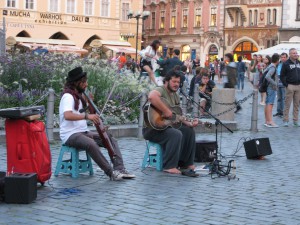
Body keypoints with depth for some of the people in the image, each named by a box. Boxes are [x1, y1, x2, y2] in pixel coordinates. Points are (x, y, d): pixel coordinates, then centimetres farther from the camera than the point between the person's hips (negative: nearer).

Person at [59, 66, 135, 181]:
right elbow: (67, 115, -31)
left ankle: (119, 169, -16)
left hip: (84, 132, 10)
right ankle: (111, 172, -31)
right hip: (70, 135, -10)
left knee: (111, 139, -2)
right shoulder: (68, 96, -13)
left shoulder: (79, 96, 16)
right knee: (91, 144, -37)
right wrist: (87, 116, -38)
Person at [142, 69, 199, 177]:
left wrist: (189, 123, 1)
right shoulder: (160, 90, -14)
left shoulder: (176, 96, 16)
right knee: (176, 134, -31)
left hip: (166, 125, 10)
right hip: (152, 129, -10)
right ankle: (169, 166, -23)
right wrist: (165, 111, -35)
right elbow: (152, 96, -40)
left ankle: (185, 163, 12)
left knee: (189, 131, 6)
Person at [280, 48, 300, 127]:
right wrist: (286, 85, -10)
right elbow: (282, 76, -4)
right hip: (290, 86, -5)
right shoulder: (286, 64, -3)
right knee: (287, 104, -3)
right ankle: (285, 120, 1)